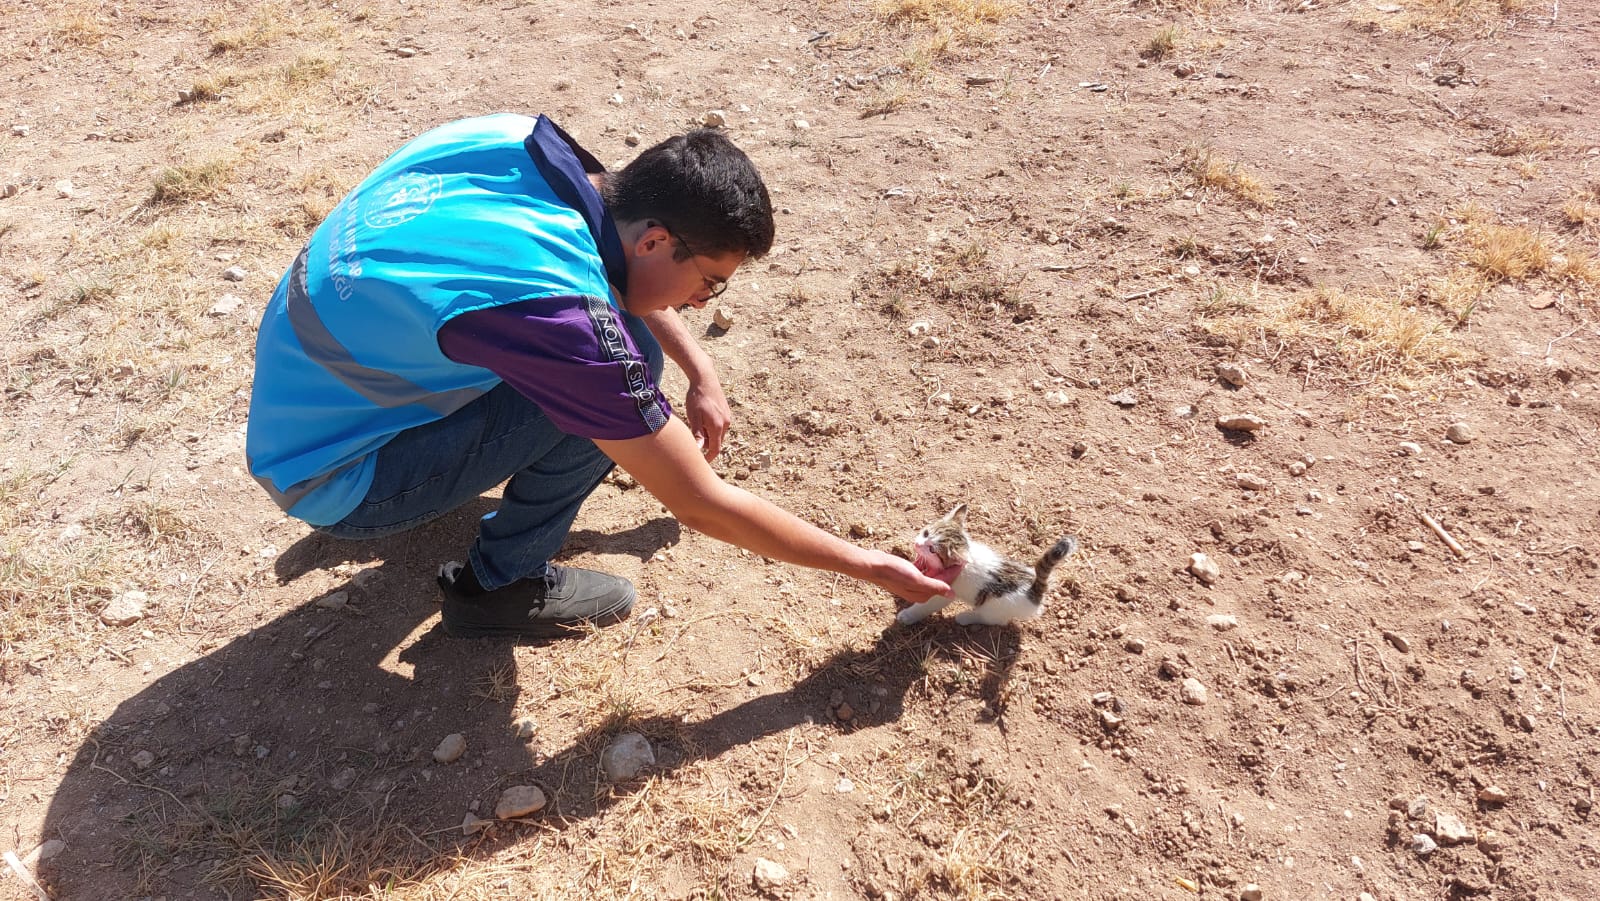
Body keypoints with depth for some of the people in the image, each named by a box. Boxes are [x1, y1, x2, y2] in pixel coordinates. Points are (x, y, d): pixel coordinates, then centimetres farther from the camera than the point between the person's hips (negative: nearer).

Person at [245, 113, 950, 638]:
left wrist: (701, 373, 8)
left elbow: (615, 246, 11)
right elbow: (705, 508, -24)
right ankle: (498, 584, -1)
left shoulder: (523, 141, -13)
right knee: (611, 368, -22)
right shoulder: (561, 315, -34)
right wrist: (868, 565, -12)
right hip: (330, 478, -7)